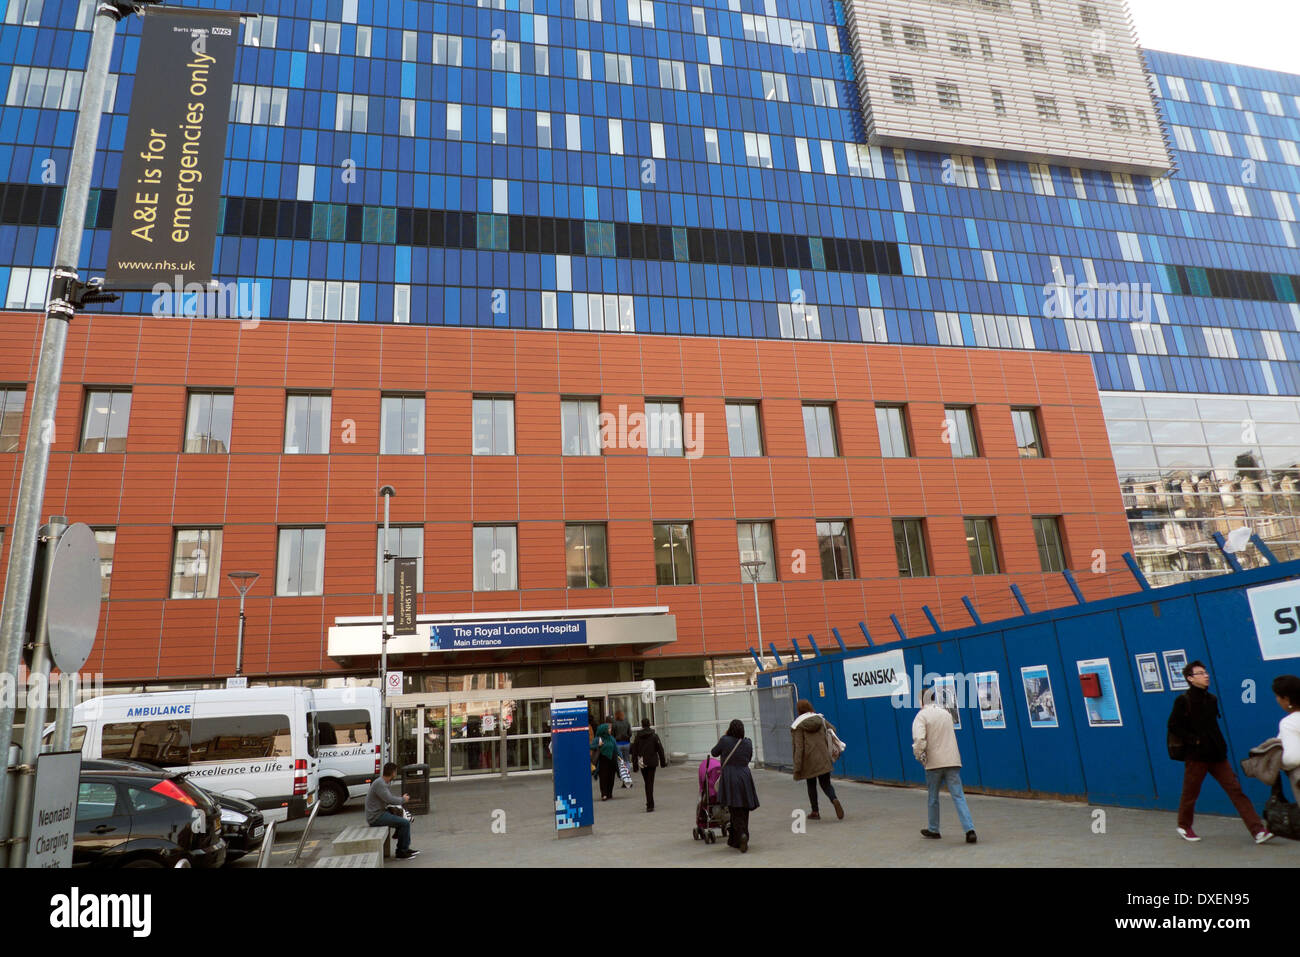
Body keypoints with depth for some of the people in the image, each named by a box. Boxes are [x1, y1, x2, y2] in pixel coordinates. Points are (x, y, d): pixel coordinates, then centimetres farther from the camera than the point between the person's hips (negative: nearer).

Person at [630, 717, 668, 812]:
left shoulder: (638, 737, 0)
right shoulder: (654, 736, -4)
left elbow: (634, 752, 2)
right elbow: (660, 750, -3)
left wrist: (634, 765, 8)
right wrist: (663, 762, 7)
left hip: (642, 764, 2)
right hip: (652, 762, -2)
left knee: (647, 783, 16)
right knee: (650, 783, -1)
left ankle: (649, 803, 23)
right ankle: (650, 805, -9)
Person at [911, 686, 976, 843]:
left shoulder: (922, 715, -7)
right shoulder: (946, 713, 10)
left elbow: (919, 739, -21)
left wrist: (919, 755, -5)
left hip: (934, 762, -3)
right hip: (952, 761, 3)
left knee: (933, 797, 14)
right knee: (958, 796, -2)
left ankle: (933, 830, 27)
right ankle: (969, 829, -17)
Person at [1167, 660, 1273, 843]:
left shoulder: (1211, 699, 9)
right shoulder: (1183, 701, -10)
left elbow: (1213, 725, 19)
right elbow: (1173, 727, -10)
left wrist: (1221, 745, 7)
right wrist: (1194, 740, -15)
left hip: (1216, 755, 5)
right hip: (1196, 756, -5)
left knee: (1235, 789, 0)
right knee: (1190, 794, 6)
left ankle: (1258, 831, 1)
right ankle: (1184, 827, 24)